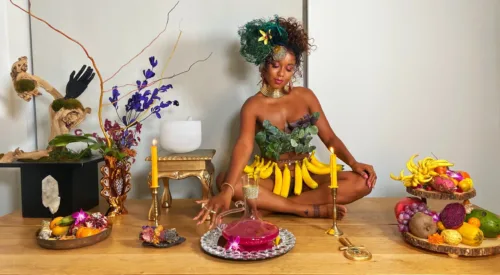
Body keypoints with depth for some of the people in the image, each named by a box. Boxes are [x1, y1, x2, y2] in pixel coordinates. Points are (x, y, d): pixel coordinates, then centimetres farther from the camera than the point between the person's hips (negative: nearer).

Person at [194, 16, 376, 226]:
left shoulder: (305, 96, 2)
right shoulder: (253, 105, -7)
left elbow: (329, 137, 3)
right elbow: (244, 146, -24)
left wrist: (353, 163, -17)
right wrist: (227, 191, -40)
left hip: (307, 176, 3)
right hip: (271, 178, -2)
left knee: (361, 182, -22)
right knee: (223, 180, -30)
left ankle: (269, 205, -23)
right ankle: (310, 210, -28)